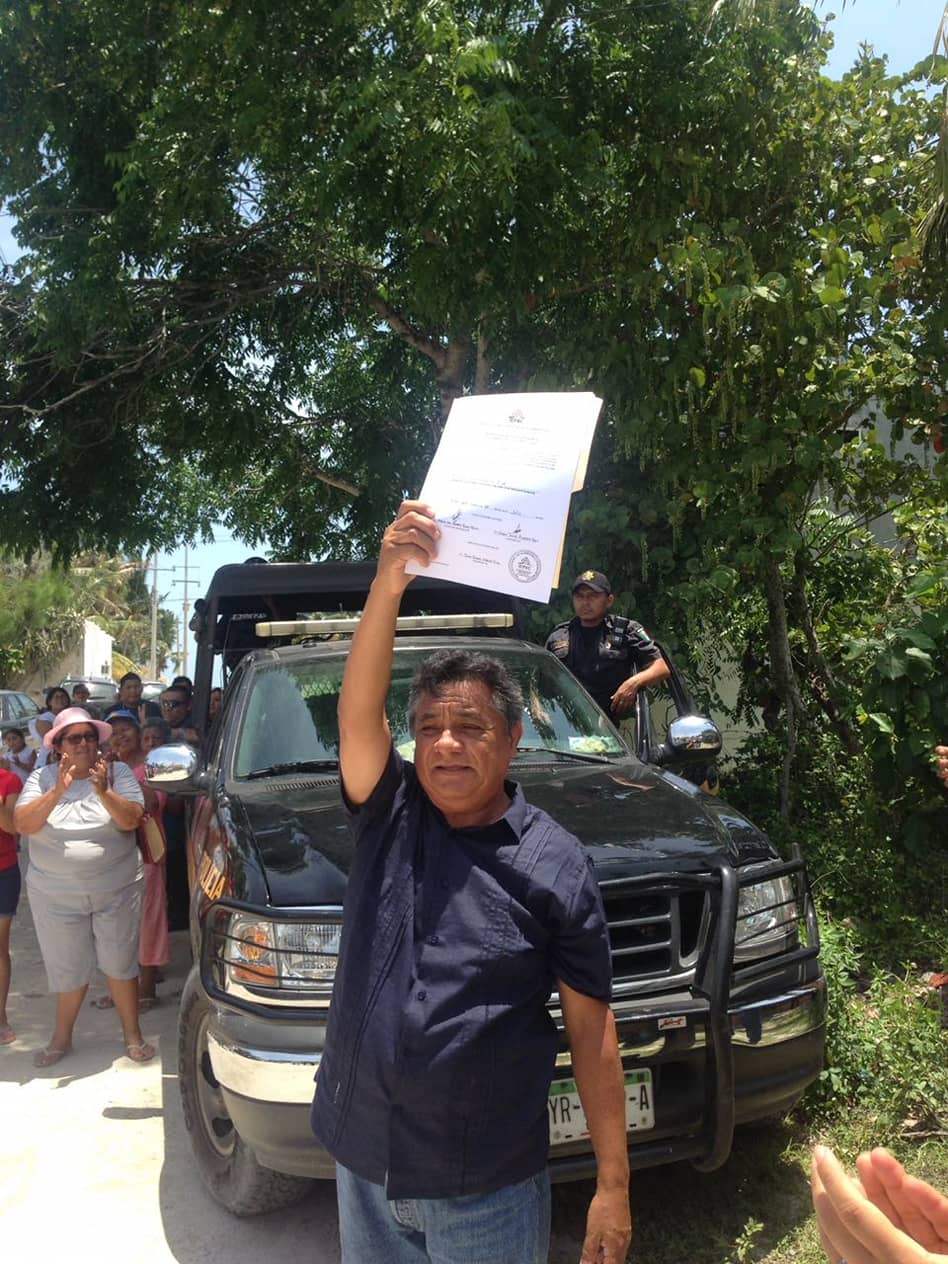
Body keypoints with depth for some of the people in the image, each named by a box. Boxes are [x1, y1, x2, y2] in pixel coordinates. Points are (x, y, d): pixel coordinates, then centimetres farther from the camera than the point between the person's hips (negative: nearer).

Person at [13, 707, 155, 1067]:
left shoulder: (118, 773, -4)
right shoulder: (42, 778, -2)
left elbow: (131, 820, -14)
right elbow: (22, 824, -15)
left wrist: (103, 792, -28)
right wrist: (58, 791, -26)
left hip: (116, 889, -1)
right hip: (56, 895, 1)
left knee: (120, 963, 9)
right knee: (68, 969, 12)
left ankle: (132, 1034, 24)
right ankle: (62, 1038, 33)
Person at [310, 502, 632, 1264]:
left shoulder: (557, 865, -8)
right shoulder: (389, 816, -3)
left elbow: (592, 1029, -7)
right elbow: (357, 711, -20)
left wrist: (613, 1183, -8)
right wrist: (389, 582, -31)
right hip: (363, 1163, 3)